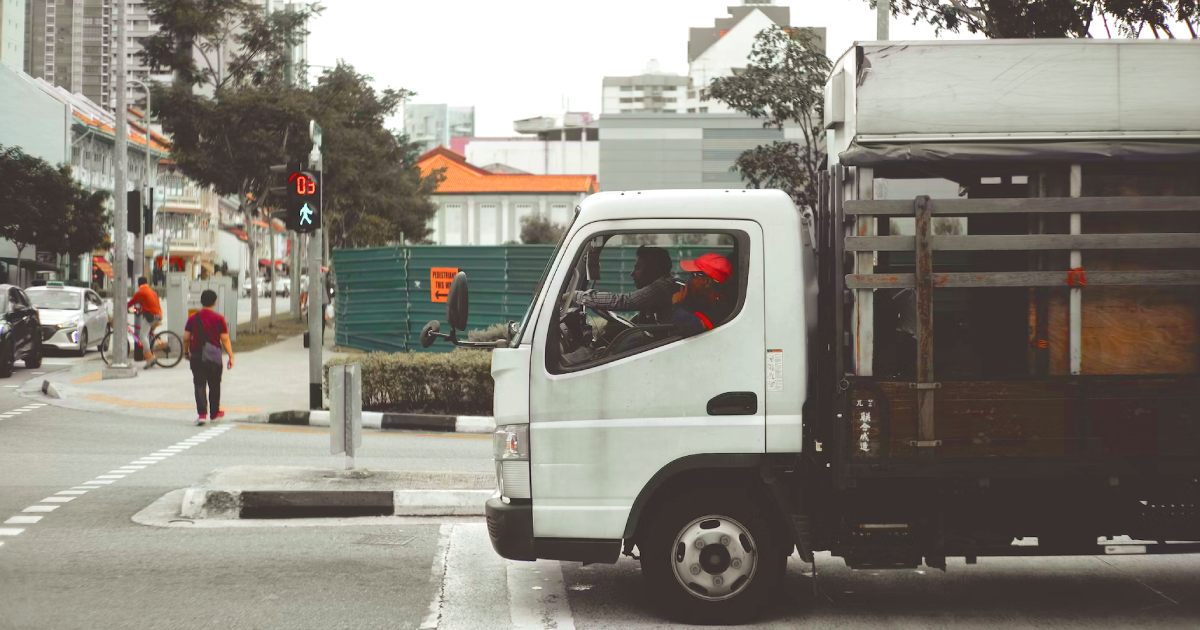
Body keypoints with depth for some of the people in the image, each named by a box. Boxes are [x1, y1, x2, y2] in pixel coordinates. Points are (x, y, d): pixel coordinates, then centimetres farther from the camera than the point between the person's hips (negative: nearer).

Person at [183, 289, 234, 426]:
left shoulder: (193, 318, -1)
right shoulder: (219, 318, -5)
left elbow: (186, 338, 1)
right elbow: (225, 339, -7)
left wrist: (186, 352, 18)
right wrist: (231, 356, -3)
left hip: (197, 357, 0)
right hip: (214, 357, 0)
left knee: (199, 385, 0)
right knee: (214, 386, 15)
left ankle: (202, 413, -16)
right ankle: (215, 413, 28)